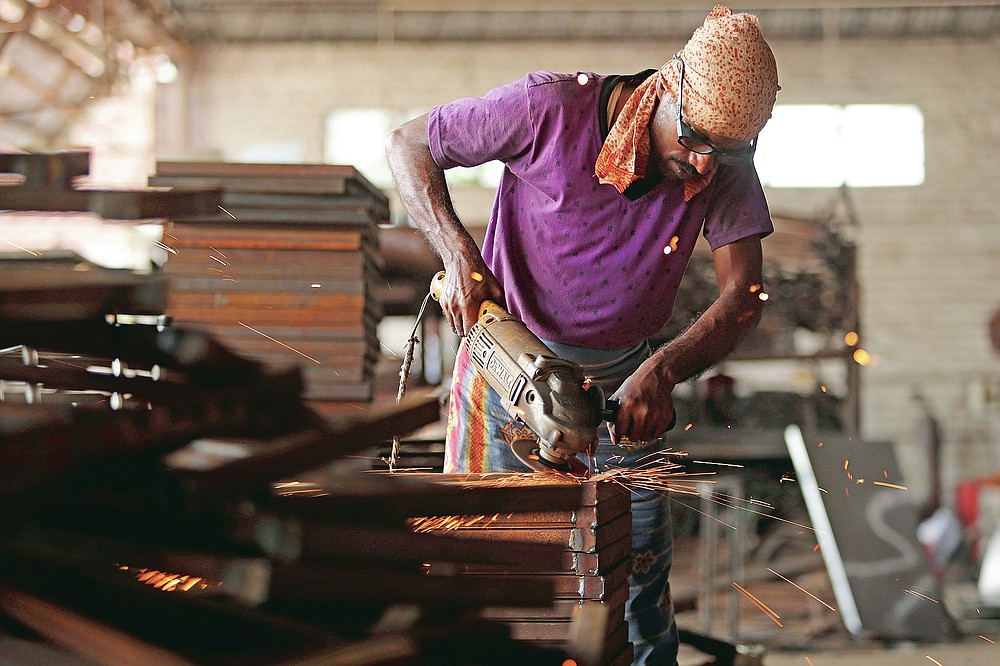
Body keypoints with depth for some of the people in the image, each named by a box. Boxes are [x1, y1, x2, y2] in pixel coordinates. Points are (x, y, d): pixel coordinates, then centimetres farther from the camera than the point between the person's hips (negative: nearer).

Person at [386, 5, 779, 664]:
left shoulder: (727, 164, -14)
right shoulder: (552, 108, -23)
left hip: (622, 380, 2)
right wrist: (460, 255, -23)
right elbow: (410, 144, -11)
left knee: (640, 569, 3)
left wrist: (661, 371, -35)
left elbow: (744, 297, -18)